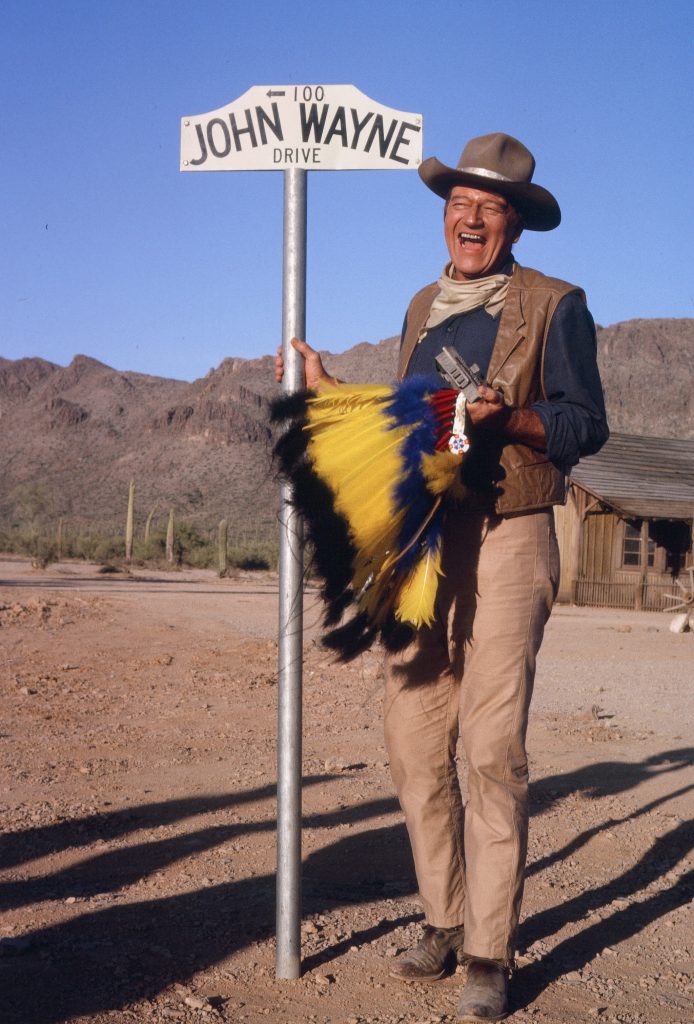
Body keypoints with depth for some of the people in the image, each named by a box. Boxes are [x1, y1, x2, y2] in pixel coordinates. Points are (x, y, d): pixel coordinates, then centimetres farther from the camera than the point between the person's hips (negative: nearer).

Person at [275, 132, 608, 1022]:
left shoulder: (554, 306, 2)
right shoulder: (423, 308, 19)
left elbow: (585, 424, -3)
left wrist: (506, 416, -19)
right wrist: (330, 391, 23)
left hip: (505, 542, -5)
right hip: (421, 544, 6)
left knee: (493, 753, -7)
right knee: (414, 746, 5)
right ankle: (445, 923, 21)